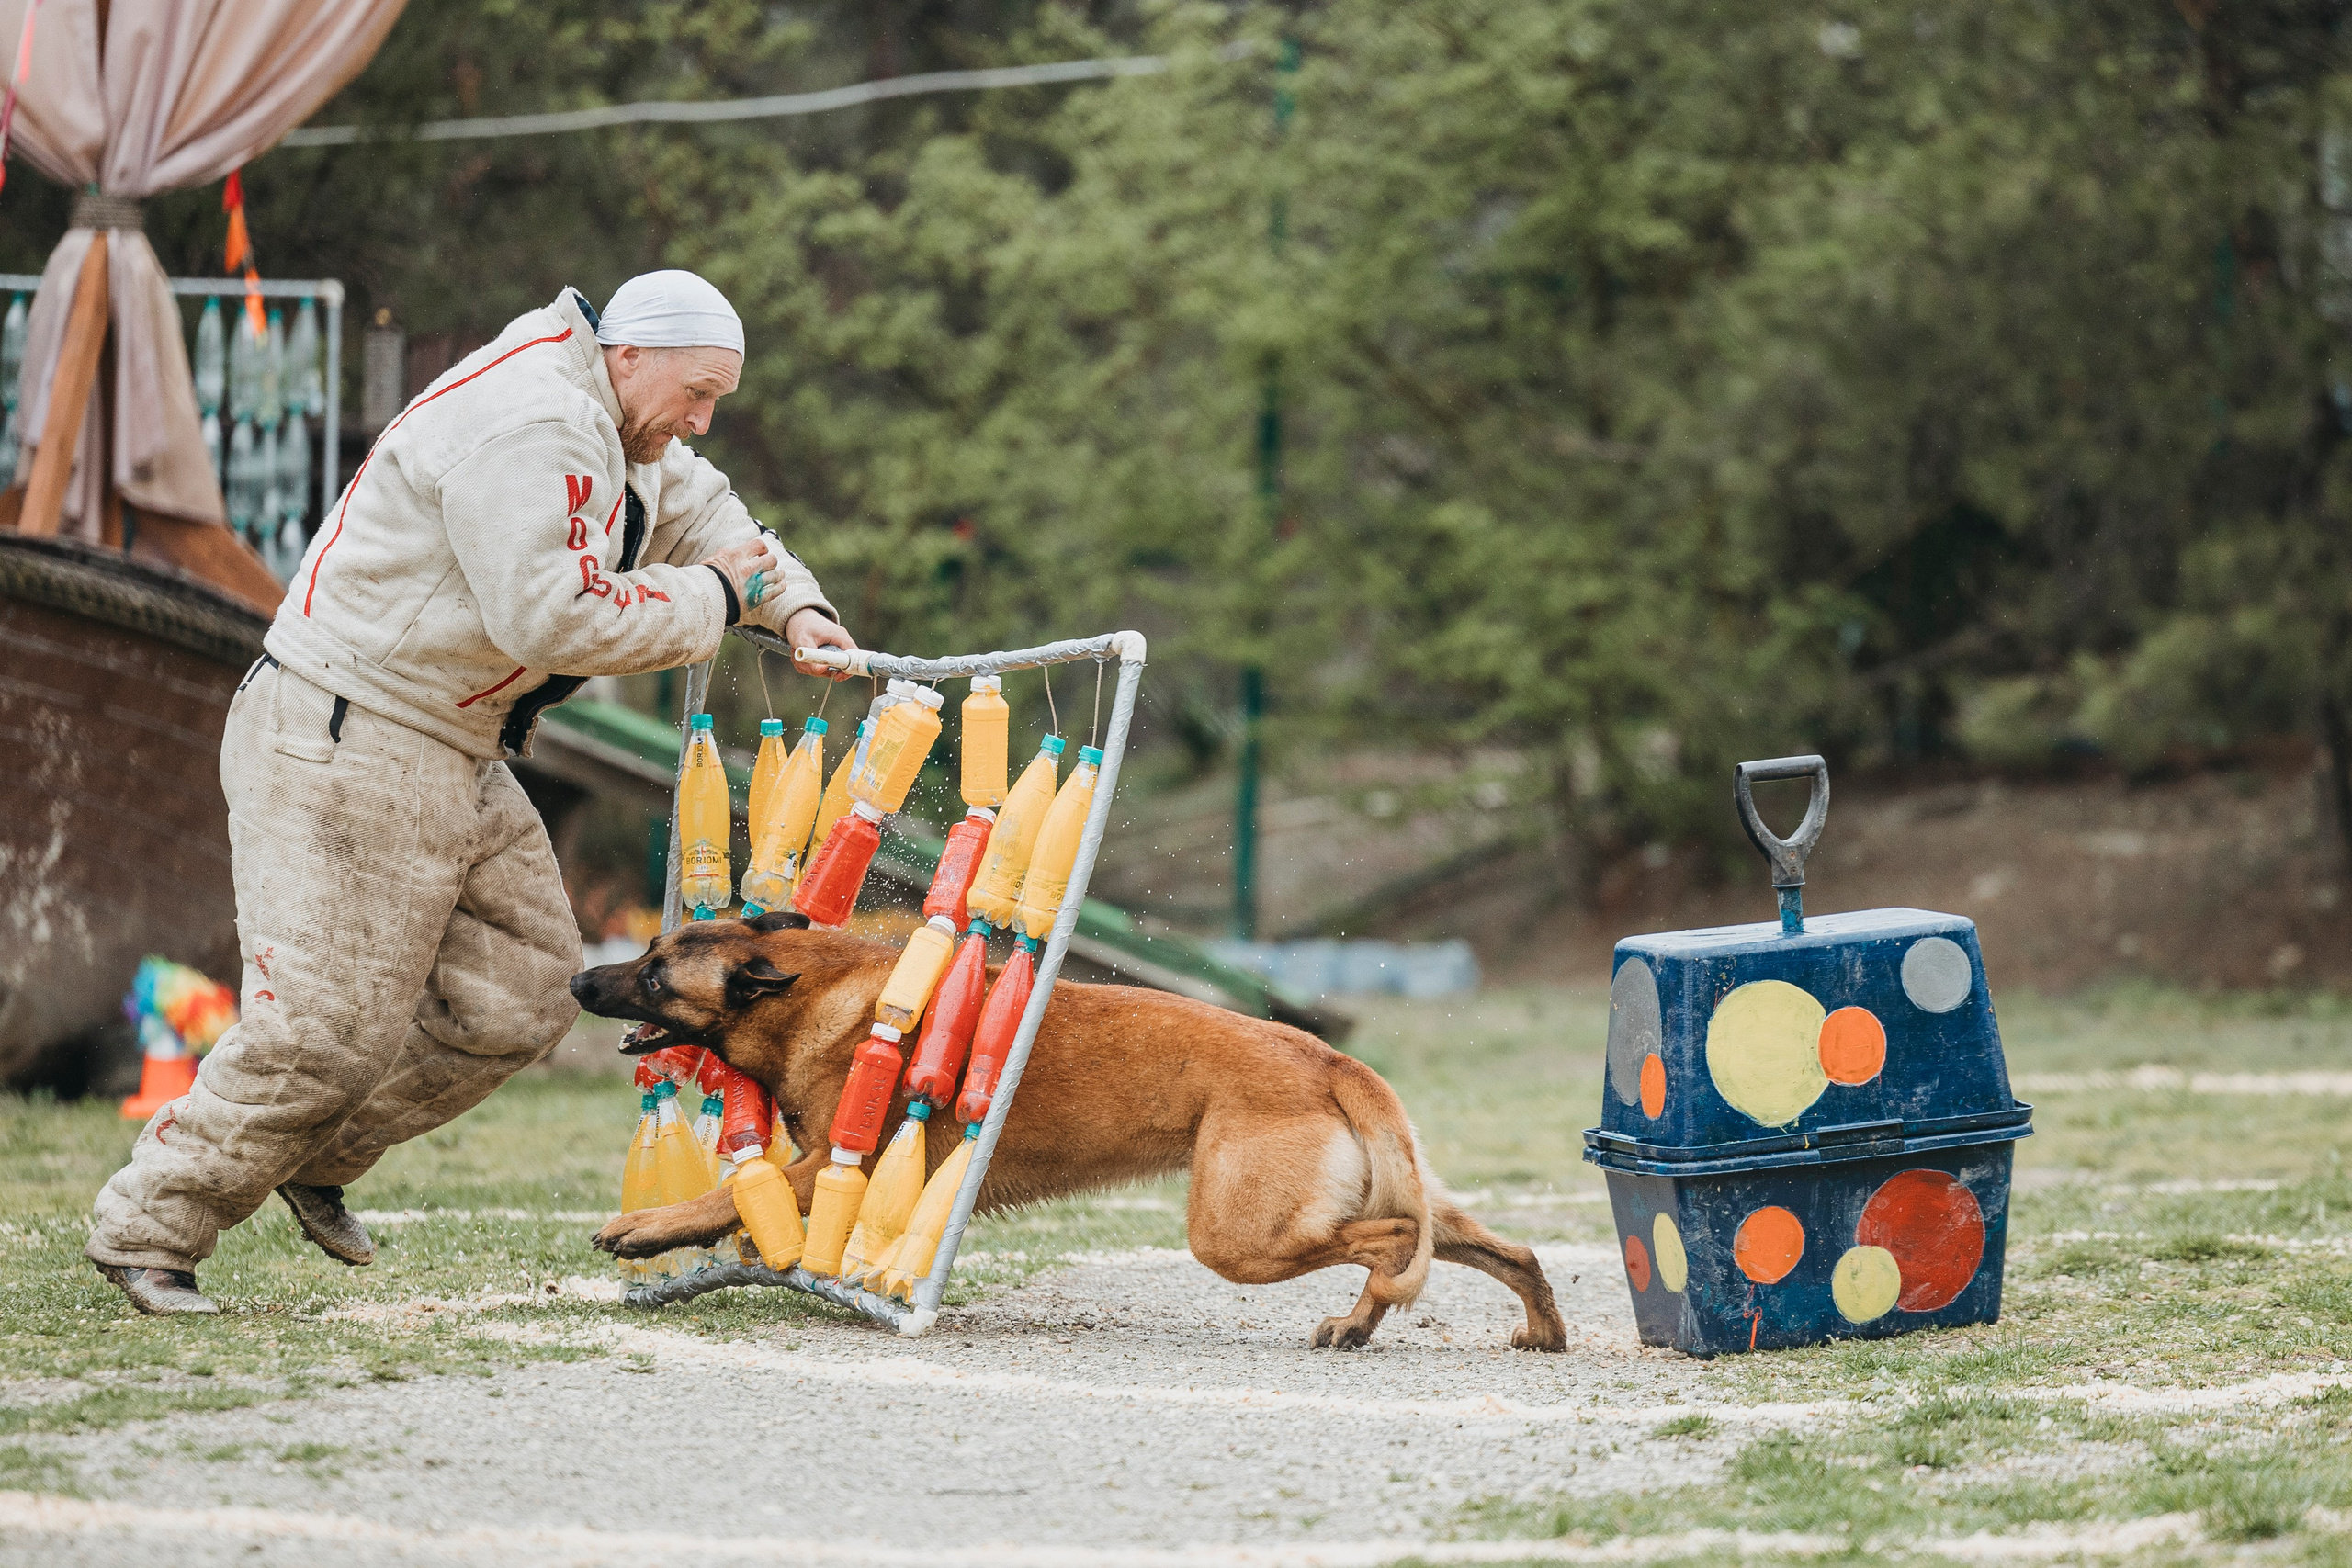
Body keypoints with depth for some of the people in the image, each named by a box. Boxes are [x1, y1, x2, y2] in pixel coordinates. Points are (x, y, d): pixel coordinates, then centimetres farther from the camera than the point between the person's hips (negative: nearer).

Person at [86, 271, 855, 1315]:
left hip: (453, 758, 11)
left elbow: (699, 510, 27)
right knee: (327, 1025, -11)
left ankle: (316, 1162, 21)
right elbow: (551, 613, -29)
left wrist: (792, 605, 7)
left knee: (521, 998, 7)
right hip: (344, 749, -11)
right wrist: (712, 599, -16)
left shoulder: (613, 432, 13)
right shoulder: (527, 425, -21)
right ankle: (148, 1230, 2)